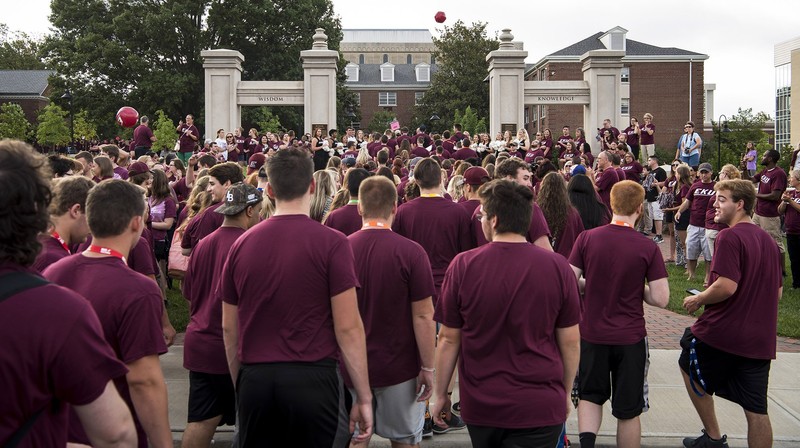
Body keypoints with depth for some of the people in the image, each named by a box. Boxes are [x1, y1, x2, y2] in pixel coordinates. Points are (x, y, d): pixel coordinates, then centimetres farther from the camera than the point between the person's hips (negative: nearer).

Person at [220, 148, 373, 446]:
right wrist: (364, 396, -4)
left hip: (255, 380, 4)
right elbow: (348, 327, -10)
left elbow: (228, 328, 10)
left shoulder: (242, 245, 4)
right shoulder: (331, 243, -8)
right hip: (312, 380, -3)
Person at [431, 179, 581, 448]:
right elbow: (571, 342, -2)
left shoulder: (463, 266, -10)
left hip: (480, 405, 1)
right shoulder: (557, 267, -9)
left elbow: (449, 339, -4)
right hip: (541, 406, -1)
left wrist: (440, 394, 9)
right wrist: (565, 395, 13)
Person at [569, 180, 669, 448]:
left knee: (591, 395, 21)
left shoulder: (587, 238, -7)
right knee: (628, 410, 13)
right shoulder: (648, 248, -11)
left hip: (592, 333, 2)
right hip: (630, 337, -1)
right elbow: (661, 299, -11)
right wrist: (637, 289, 7)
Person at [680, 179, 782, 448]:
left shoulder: (730, 237, -15)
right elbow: (777, 292, 18)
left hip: (722, 332, -7)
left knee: (689, 367, 20)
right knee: (756, 410, 7)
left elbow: (727, 286, -24)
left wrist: (697, 300, -8)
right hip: (761, 339, 7)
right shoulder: (768, 240, 12)